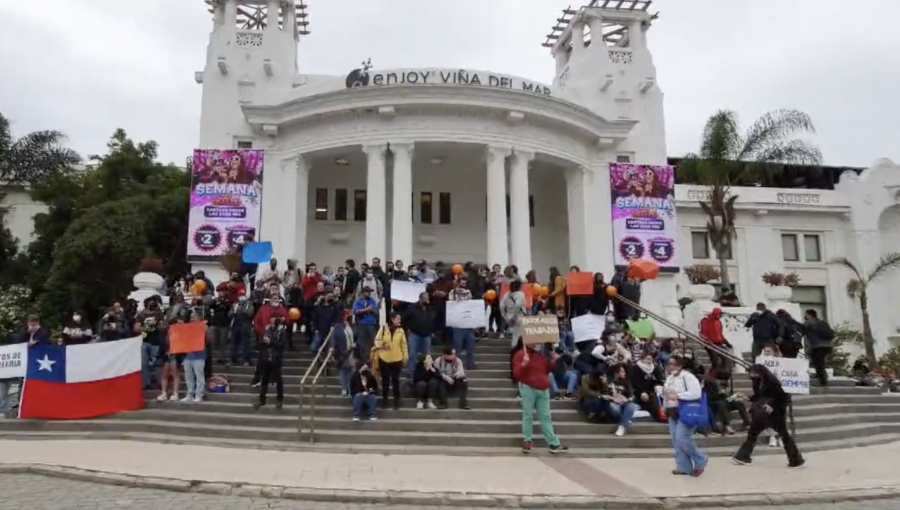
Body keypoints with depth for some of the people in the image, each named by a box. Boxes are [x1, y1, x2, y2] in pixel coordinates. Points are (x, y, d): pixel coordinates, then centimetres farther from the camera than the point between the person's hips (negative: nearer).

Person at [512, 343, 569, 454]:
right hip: (528, 388, -5)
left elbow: (546, 370, 22)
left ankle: (554, 444, 4)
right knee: (528, 416, -1)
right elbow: (516, 374, -13)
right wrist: (524, 364, -29)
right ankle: (527, 441, 9)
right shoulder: (520, 354, -4)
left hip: (543, 389, 5)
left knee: (546, 417, 5)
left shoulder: (541, 355, 13)